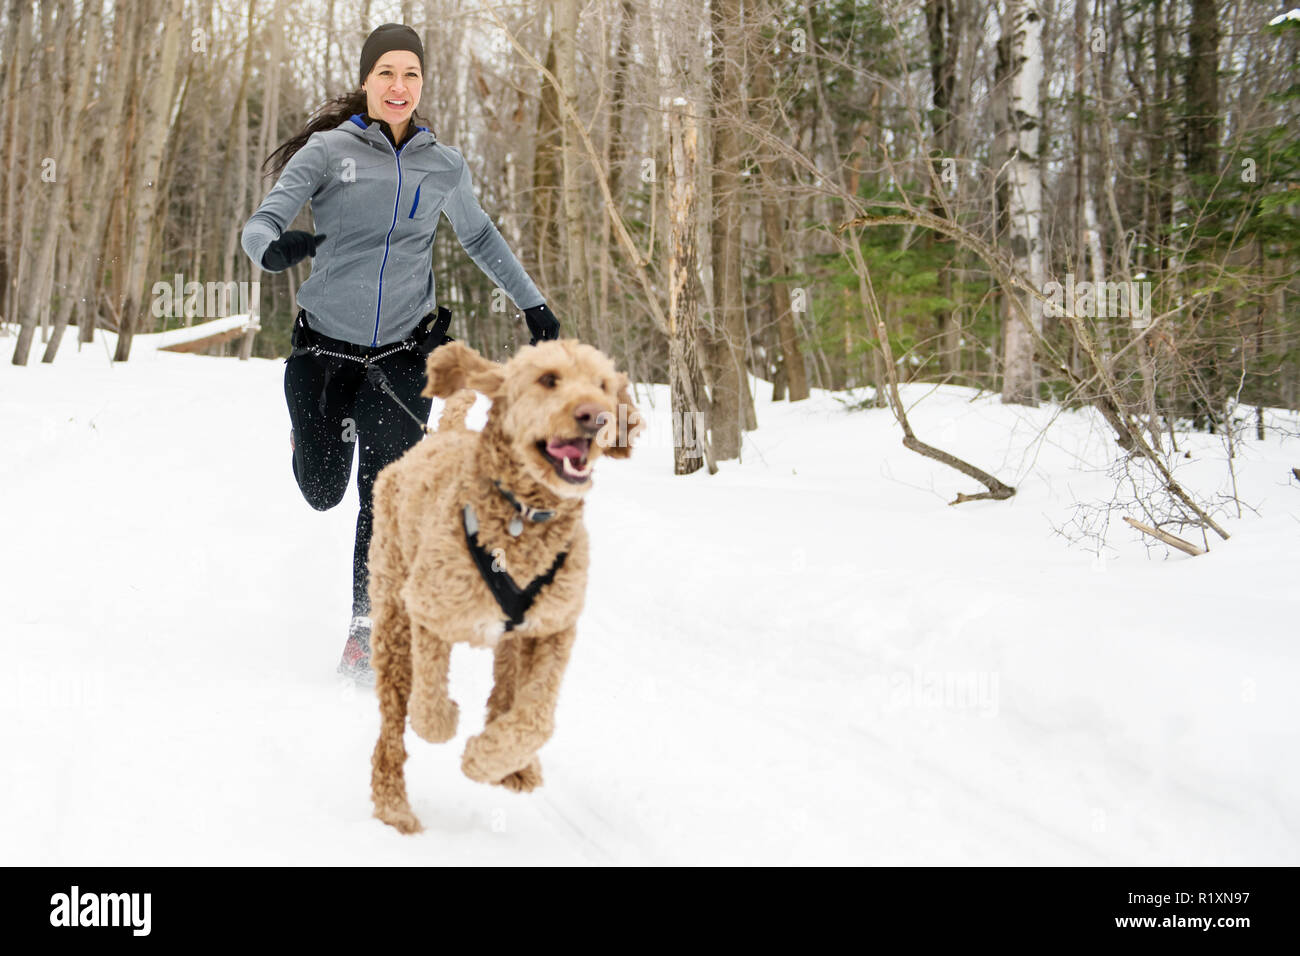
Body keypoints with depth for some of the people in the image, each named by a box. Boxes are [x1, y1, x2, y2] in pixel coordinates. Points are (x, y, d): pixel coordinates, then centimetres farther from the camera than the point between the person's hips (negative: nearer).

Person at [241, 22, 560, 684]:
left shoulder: (444, 165, 4)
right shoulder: (328, 150, -5)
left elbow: (480, 237, 22)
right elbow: (259, 224, -14)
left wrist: (533, 304, 22)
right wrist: (273, 249, -38)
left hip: (402, 351, 1)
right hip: (325, 345, -1)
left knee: (386, 491, -11)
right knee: (322, 493, 8)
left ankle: (367, 629, 0)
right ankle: (318, 427, 45)